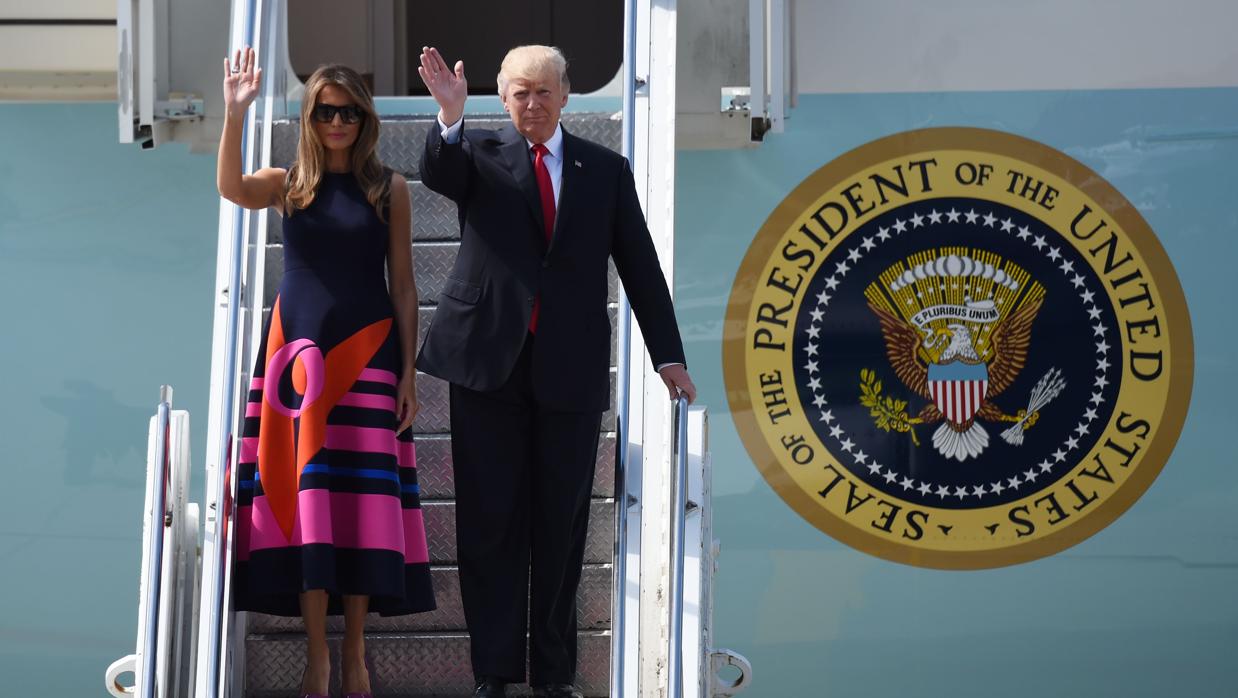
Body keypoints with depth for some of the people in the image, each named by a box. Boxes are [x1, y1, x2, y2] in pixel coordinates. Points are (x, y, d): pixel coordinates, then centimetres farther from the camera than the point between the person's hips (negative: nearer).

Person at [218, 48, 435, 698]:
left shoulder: (388, 188, 5)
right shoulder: (287, 183, 5)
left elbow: (403, 285, 5)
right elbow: (232, 189, -17)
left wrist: (408, 373, 0)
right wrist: (235, 114, -29)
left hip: (367, 351, 0)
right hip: (299, 350, 0)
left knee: (362, 492, -2)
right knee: (304, 489, -3)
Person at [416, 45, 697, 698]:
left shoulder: (606, 170, 10)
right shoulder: (480, 155, 6)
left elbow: (640, 265, 10)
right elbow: (438, 172, -17)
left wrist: (668, 355, 6)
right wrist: (450, 116, -37)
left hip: (570, 369, 1)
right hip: (488, 358, -1)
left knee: (561, 524, 4)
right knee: (490, 521, 2)